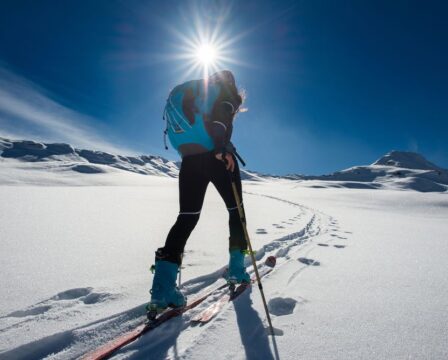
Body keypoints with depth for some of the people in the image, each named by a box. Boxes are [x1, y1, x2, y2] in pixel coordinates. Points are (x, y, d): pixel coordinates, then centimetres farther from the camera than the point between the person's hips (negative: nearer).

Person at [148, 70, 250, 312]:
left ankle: (163, 286, -13)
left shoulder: (189, 93, 29)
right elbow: (220, 116, -13)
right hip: (217, 157, -5)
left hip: (189, 160, 5)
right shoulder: (226, 91, 9)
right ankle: (236, 269, 15)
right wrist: (222, 148, -22)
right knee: (235, 209, 12)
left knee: (187, 216, 1)